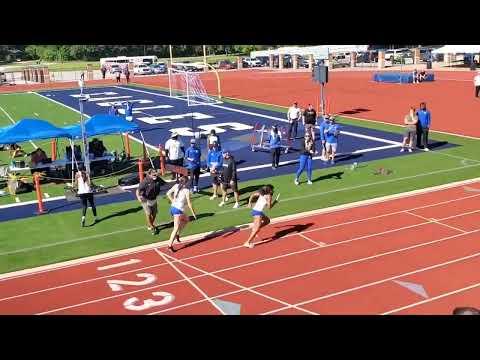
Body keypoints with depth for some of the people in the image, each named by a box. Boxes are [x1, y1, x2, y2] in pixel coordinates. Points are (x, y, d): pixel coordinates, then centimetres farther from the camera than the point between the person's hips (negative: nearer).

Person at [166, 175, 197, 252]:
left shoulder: (176, 186, 5)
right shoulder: (186, 190, -10)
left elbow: (168, 193, 8)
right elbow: (189, 203, -8)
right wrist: (193, 213, 2)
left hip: (172, 208, 7)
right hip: (178, 210, -7)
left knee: (186, 219, 27)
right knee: (176, 228, -5)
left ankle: (177, 234, 21)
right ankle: (170, 245, -12)